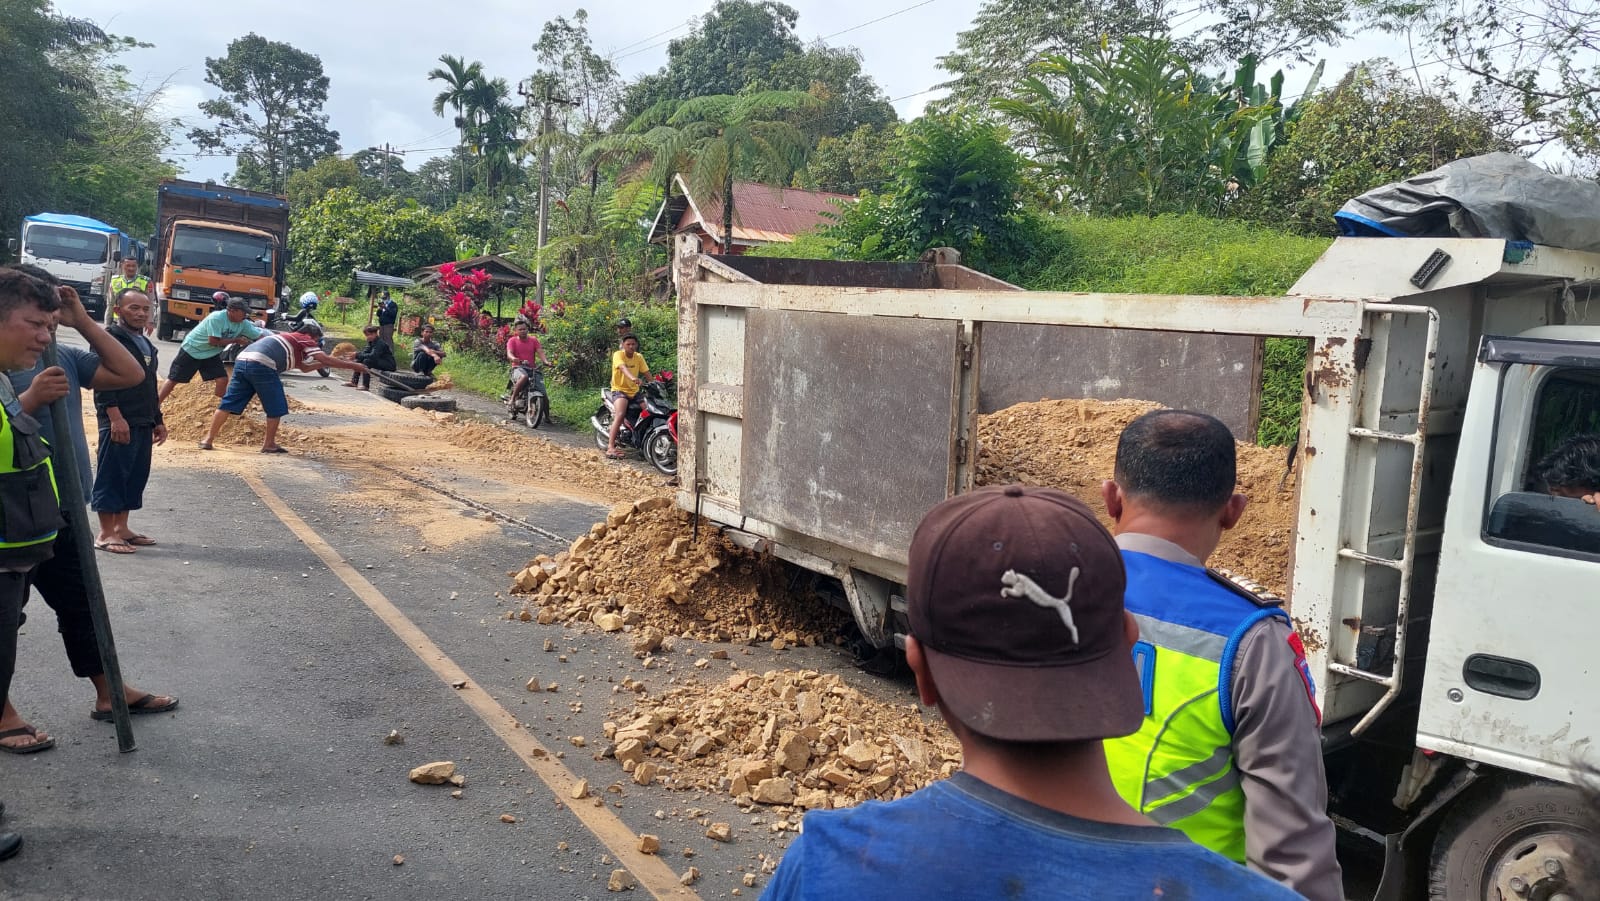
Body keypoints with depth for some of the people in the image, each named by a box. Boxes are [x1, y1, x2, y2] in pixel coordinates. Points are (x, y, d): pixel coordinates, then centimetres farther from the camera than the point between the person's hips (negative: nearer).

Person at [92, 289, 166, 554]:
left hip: (143, 423, 9)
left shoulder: (146, 344, 19)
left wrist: (158, 420, 23)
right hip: (119, 422, -9)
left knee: (136, 475, 11)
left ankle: (121, 527, 20)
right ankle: (106, 533, -1)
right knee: (112, 475, -5)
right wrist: (115, 417, -23)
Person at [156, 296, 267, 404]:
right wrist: (236, 340, -25)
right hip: (191, 350, -5)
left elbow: (261, 335, -11)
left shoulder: (243, 323, -12)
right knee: (173, 379, 3)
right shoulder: (216, 317, -31)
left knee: (222, 380, -9)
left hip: (211, 354, 5)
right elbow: (213, 341, -31)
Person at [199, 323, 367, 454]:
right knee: (276, 408, 7)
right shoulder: (304, 339, 13)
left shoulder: (289, 339, 36)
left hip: (242, 360, 8)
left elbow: (304, 367, 42)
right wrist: (352, 365, 8)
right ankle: (269, 444, 14)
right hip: (261, 365, -8)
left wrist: (325, 363, 39)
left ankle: (208, 439, 12)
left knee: (229, 402, 11)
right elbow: (325, 359, 3)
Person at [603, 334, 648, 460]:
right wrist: (633, 378, -49)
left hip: (634, 391, 6)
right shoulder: (618, 355, -11)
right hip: (619, 390, -6)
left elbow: (647, 372, 4)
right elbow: (623, 368, -30)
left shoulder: (639, 357, 8)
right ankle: (611, 447, -31)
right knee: (620, 415, -28)